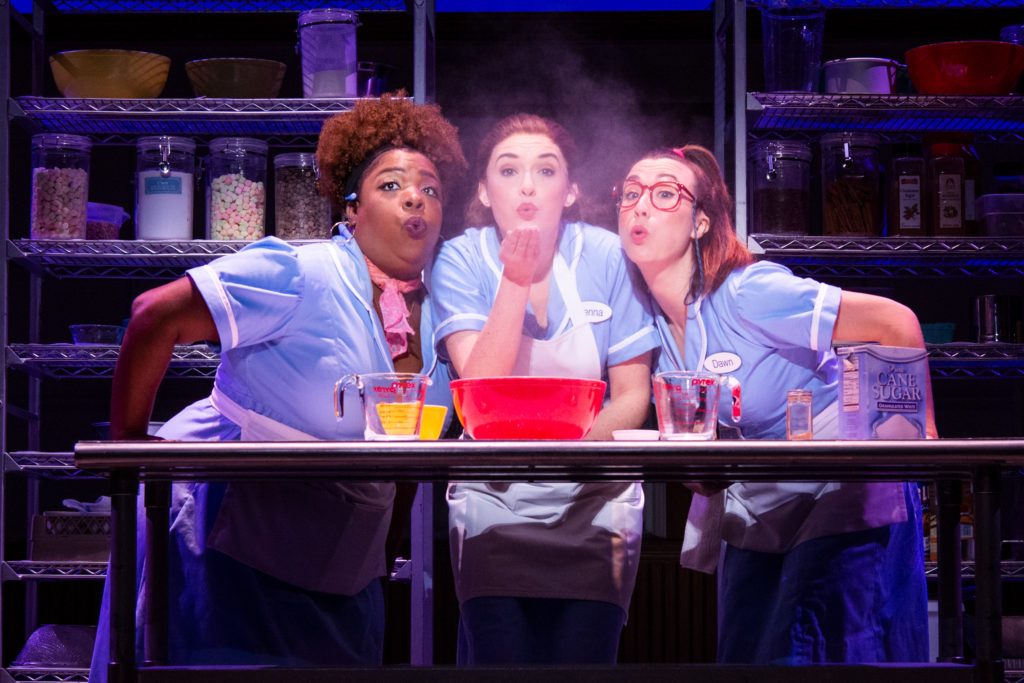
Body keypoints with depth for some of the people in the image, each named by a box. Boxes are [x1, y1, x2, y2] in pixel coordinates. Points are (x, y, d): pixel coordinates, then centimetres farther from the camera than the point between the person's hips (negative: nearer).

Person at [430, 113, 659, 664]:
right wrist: (515, 280, -22)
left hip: (593, 501, 1)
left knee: (582, 658, -6)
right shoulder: (462, 260, -5)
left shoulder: (605, 257, -3)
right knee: (500, 658, -10)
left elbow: (632, 394, -1)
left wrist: (588, 442, -22)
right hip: (494, 501, 0)